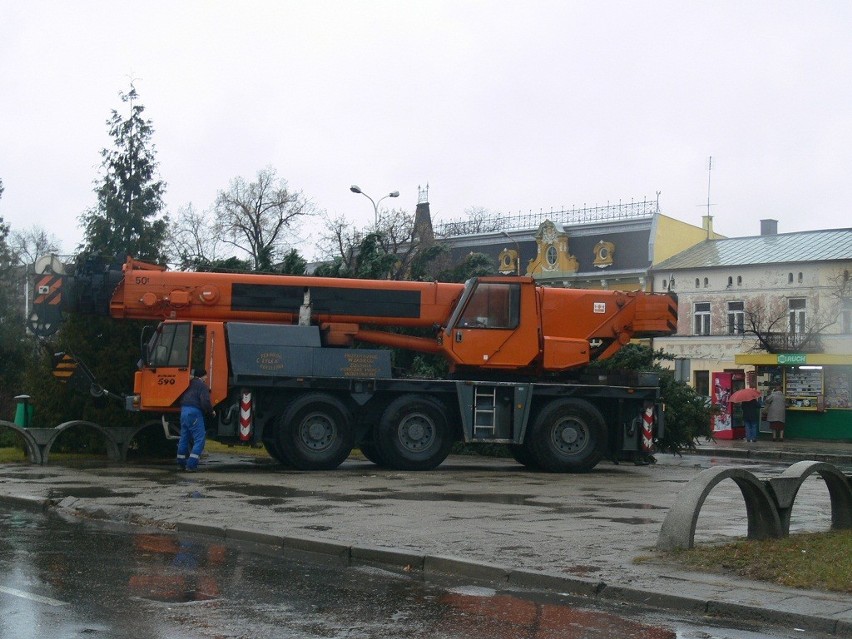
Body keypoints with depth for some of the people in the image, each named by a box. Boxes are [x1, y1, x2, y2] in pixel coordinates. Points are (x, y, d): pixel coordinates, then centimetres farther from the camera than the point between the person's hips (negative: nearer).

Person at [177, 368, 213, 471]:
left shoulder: (190, 384, 18)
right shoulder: (202, 385, -6)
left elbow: (181, 398, 27)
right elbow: (205, 401, -16)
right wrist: (211, 410, 1)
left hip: (184, 410, 8)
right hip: (194, 412, -8)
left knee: (184, 438, 15)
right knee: (200, 439, -5)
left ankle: (181, 463, 20)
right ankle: (191, 464, -13)